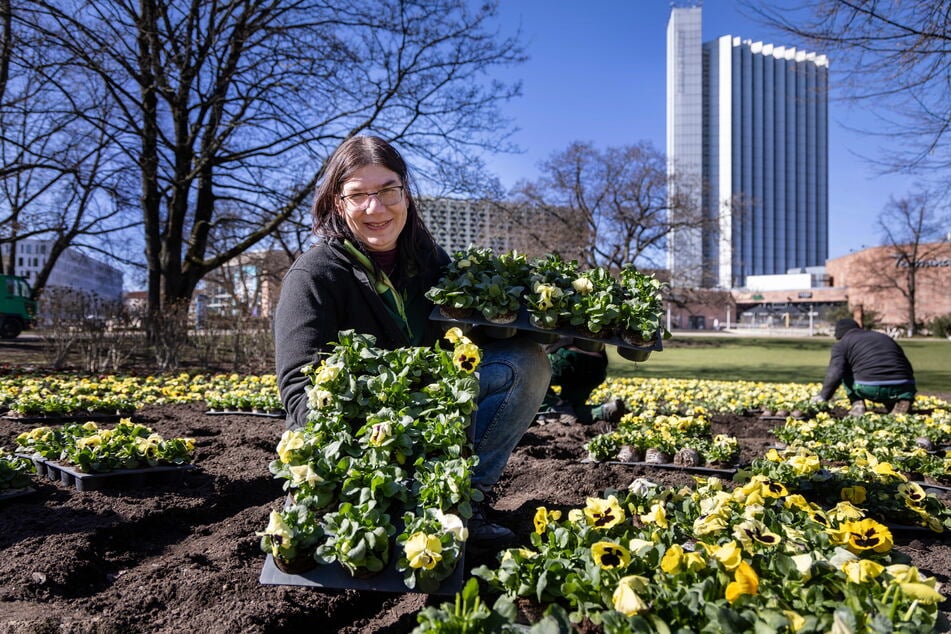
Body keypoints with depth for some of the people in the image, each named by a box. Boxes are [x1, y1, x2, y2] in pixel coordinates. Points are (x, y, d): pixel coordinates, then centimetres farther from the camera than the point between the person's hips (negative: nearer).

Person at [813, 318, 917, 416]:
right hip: (903, 389, 4)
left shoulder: (841, 344, 12)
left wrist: (823, 396, 7)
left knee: (844, 371, 21)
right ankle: (902, 401, 6)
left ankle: (858, 405, 7)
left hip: (869, 389, -4)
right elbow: (907, 366, 29)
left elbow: (835, 373, -3)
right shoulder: (886, 338, 30)